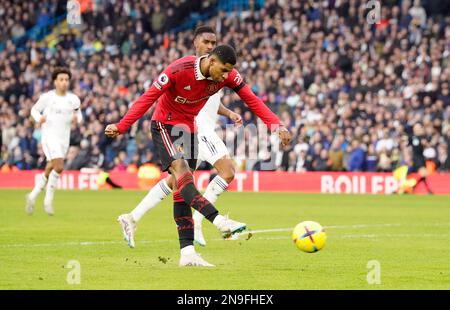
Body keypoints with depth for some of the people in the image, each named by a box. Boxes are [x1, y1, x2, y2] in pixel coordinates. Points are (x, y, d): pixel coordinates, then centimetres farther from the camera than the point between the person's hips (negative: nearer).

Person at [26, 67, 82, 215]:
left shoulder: (74, 99, 6)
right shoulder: (47, 97, -2)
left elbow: (78, 116, 16)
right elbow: (34, 109, 10)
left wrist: (77, 118, -8)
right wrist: (39, 118, -11)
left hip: (64, 138, 4)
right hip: (49, 136, -4)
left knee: (49, 171, 8)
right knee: (59, 167, -21)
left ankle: (32, 196, 26)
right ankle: (48, 200, -8)